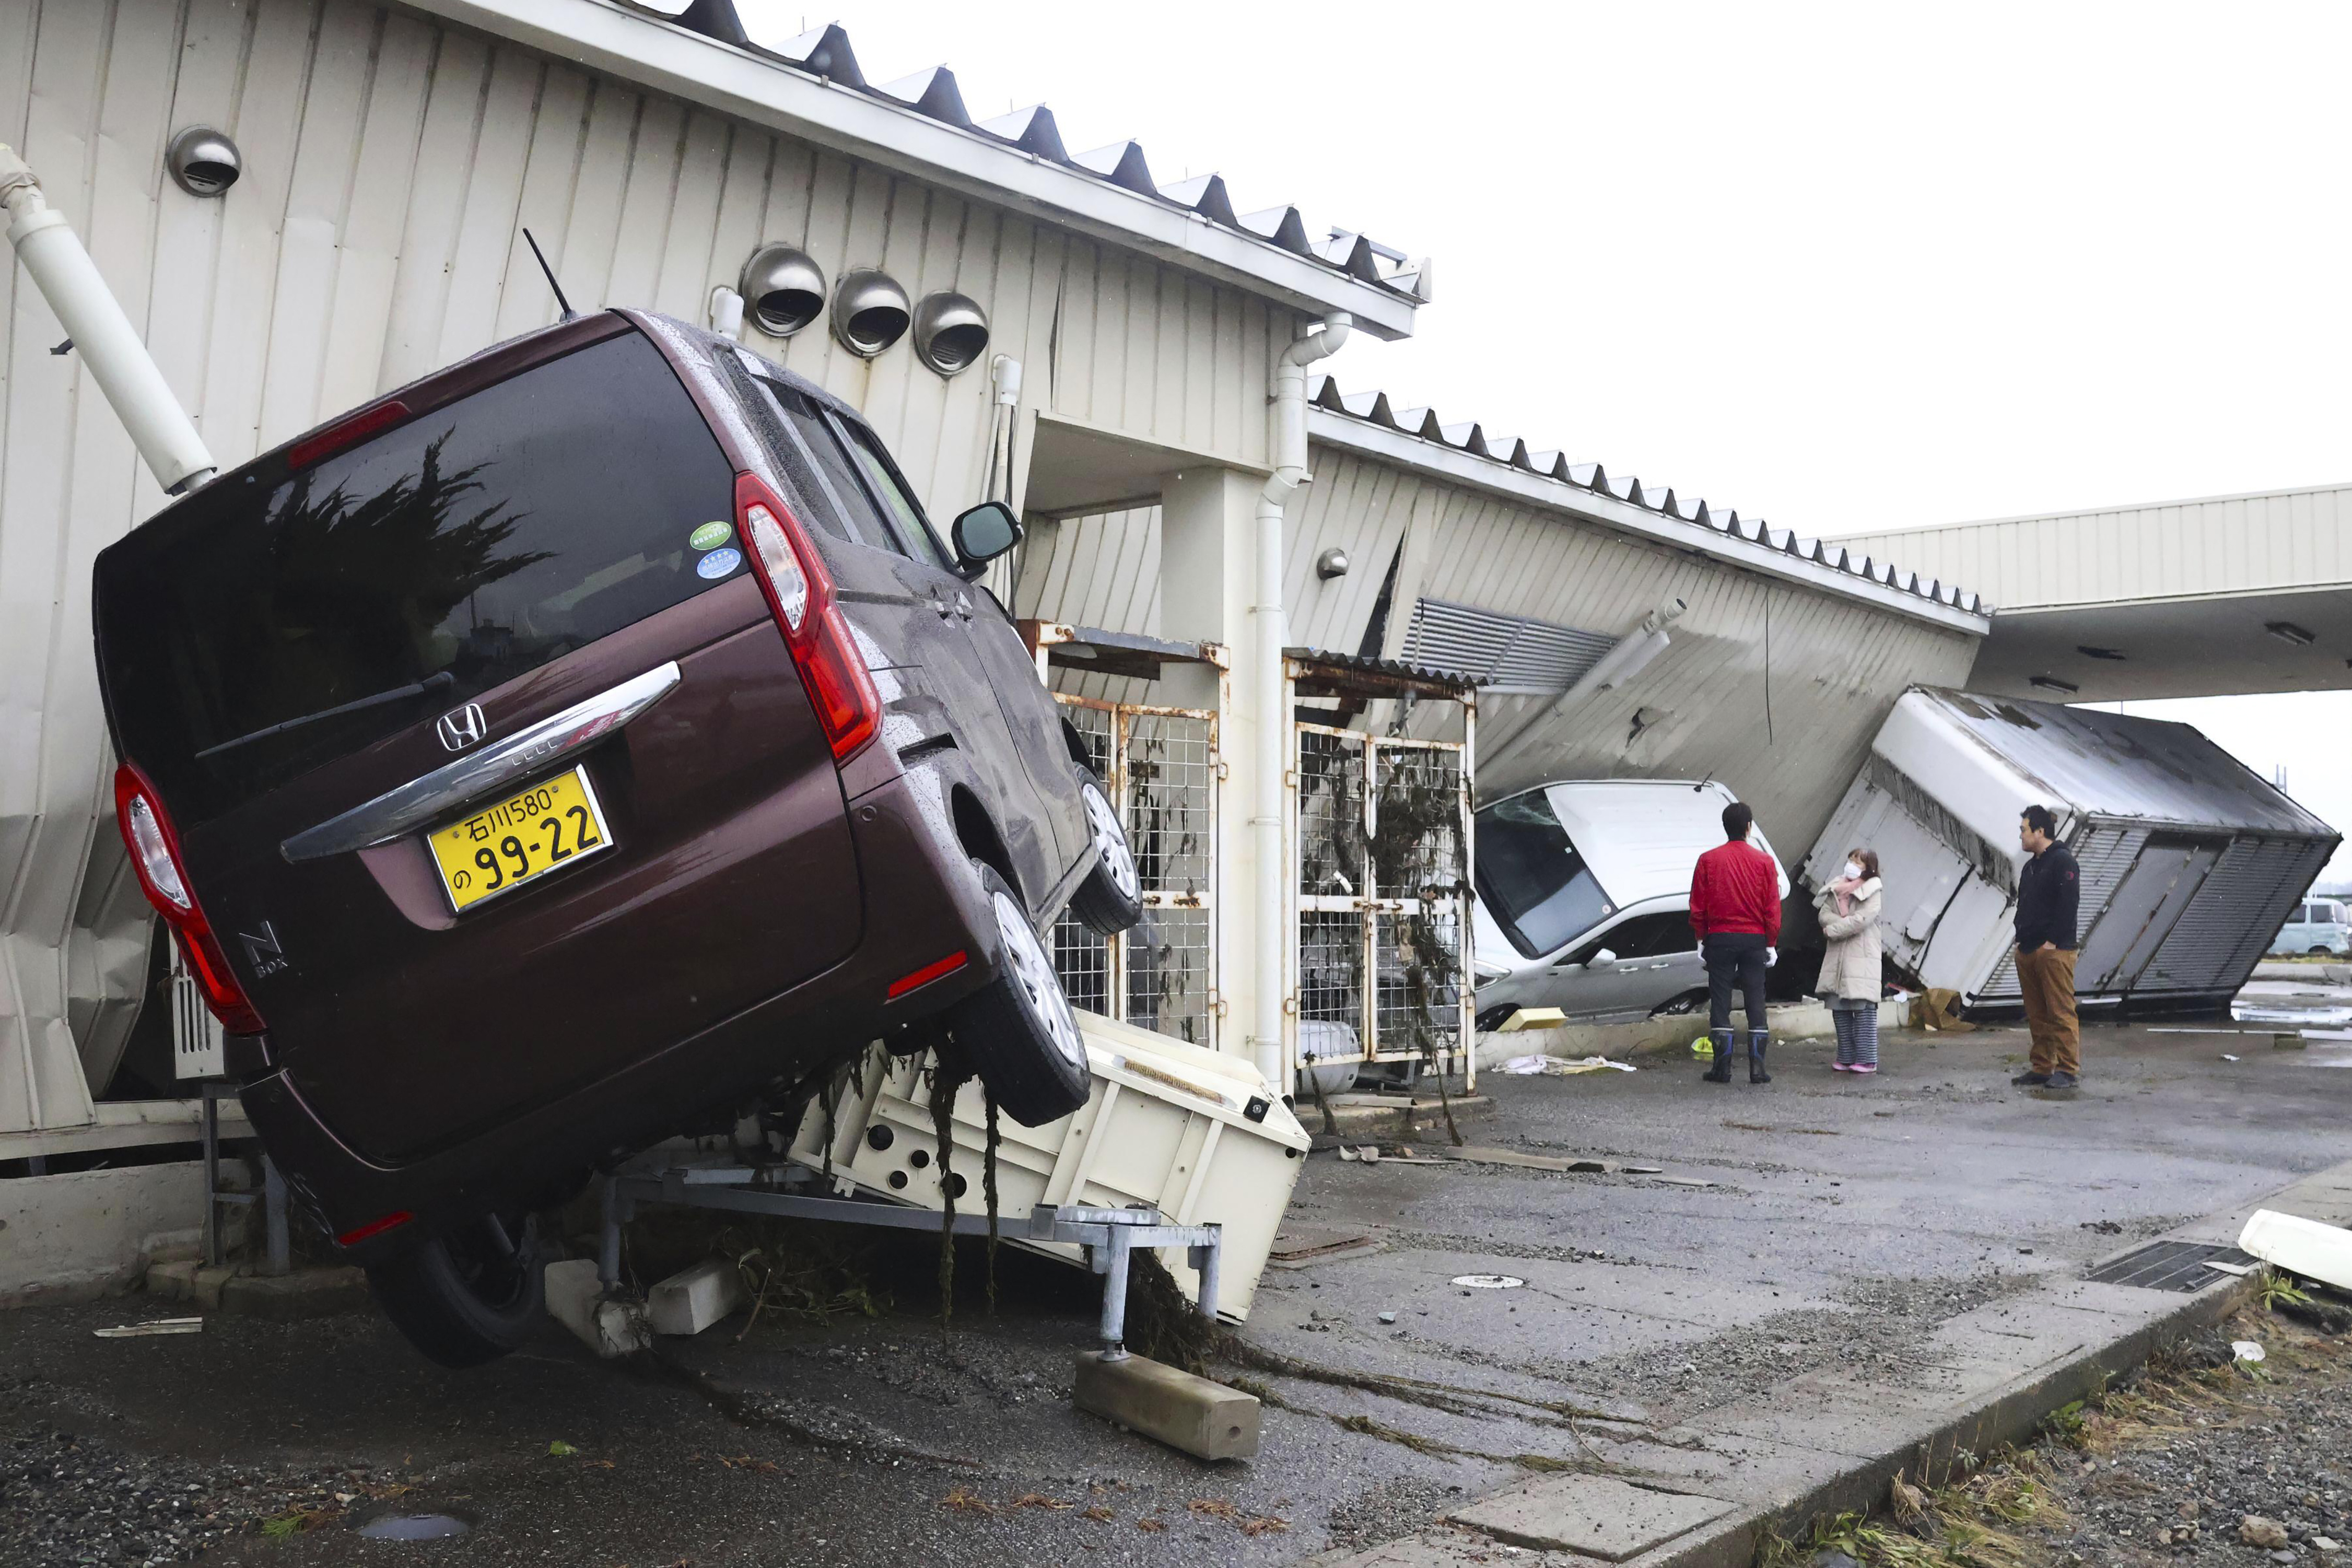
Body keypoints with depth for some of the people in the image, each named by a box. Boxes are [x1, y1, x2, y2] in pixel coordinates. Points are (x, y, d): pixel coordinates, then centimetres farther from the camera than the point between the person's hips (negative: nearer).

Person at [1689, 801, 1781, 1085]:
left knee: (1720, 1001, 3)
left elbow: (1698, 905, 1)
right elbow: (1772, 907, 1)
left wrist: (1701, 939, 10)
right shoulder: (1764, 862, -1)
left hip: (1719, 940, 0)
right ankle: (1757, 1067, 2)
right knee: (1755, 1001, 4)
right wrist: (1771, 944, 7)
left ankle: (1722, 1067, 2)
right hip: (1754, 940, 0)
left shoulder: (1708, 860, -1)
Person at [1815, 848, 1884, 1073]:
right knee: (1839, 1009, 7)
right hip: (1837, 958, 6)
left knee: (1863, 1008, -8)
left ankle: (1867, 1060, -5)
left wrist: (1832, 930, -8)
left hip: (1862, 958, -6)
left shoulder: (1872, 892, -4)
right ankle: (1846, 1058, 15)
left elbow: (1861, 920, -15)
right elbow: (1824, 914, 4)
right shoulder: (1836, 888, 14)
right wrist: (1845, 922, -13)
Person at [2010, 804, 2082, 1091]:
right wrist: (2021, 938, 13)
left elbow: (2069, 904, -16)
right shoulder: (2031, 867, 21)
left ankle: (2068, 1070, -5)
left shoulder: (2062, 861, -8)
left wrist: (2052, 941, -18)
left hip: (2054, 952, -9)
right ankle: (2042, 1067, 16)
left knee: (2061, 1012, -7)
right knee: (2037, 1014, 11)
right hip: (2028, 950, 9)